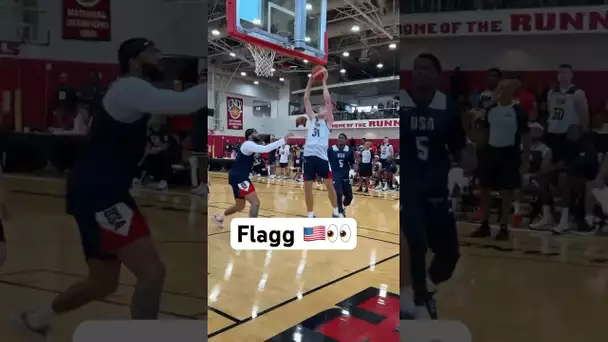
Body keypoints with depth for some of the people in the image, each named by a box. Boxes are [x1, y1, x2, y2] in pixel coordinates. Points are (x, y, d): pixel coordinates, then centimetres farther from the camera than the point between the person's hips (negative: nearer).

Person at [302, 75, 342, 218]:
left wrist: (324, 83, 8)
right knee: (307, 187, 5)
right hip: (308, 155, 4)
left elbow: (327, 100, 0)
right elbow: (306, 99, 19)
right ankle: (310, 215, 16)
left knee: (329, 185, 5)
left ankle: (336, 212, 20)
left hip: (321, 156, -4)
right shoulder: (312, 118, 20)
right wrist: (310, 82, 18)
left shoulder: (328, 121, 8)